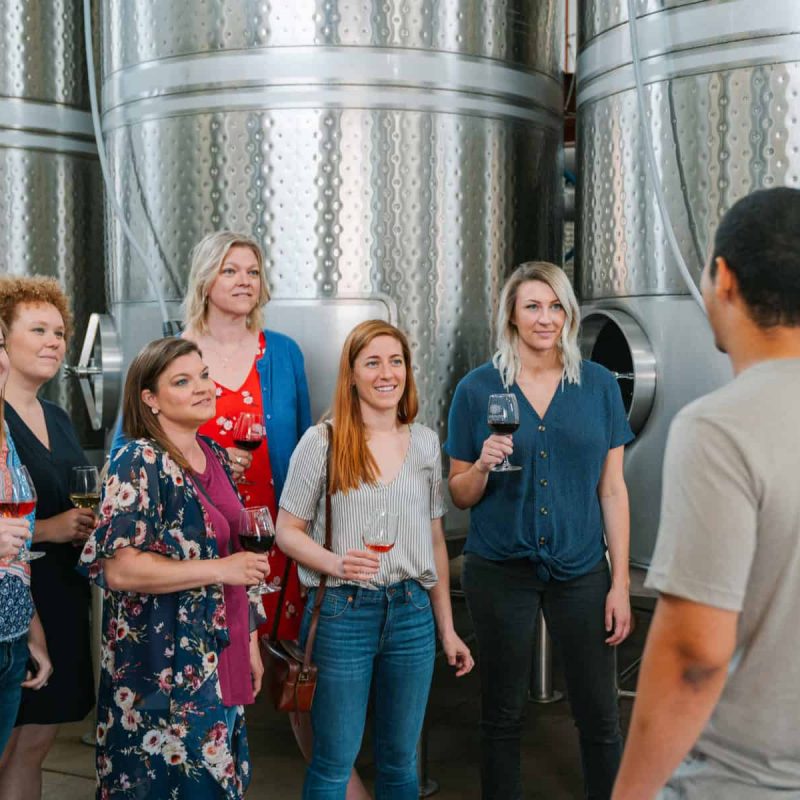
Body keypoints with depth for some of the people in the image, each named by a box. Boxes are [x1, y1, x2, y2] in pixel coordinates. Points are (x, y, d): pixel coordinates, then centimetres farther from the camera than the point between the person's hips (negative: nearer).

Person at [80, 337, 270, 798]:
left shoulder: (216, 456, 8)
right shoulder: (139, 464, -15)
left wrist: (250, 640, 16)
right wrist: (221, 570, -20)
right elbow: (117, 568, -23)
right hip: (163, 669, -7)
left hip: (221, 660, 8)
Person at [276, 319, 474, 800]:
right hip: (343, 612, -3)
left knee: (401, 758, 14)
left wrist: (447, 628, 12)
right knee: (335, 761, 5)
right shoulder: (322, 442, -5)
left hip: (413, 613, 4)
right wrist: (336, 564, -22)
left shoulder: (425, 442, 7)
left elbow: (435, 539, 12)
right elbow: (287, 531, -2)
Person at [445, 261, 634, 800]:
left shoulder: (599, 385, 1)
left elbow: (612, 489, 3)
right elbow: (460, 495, 3)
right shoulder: (478, 389, -2)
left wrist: (620, 582, -1)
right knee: (503, 714, 11)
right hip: (501, 569, -1)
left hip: (581, 569, 1)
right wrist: (483, 466, -19)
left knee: (600, 716, 7)